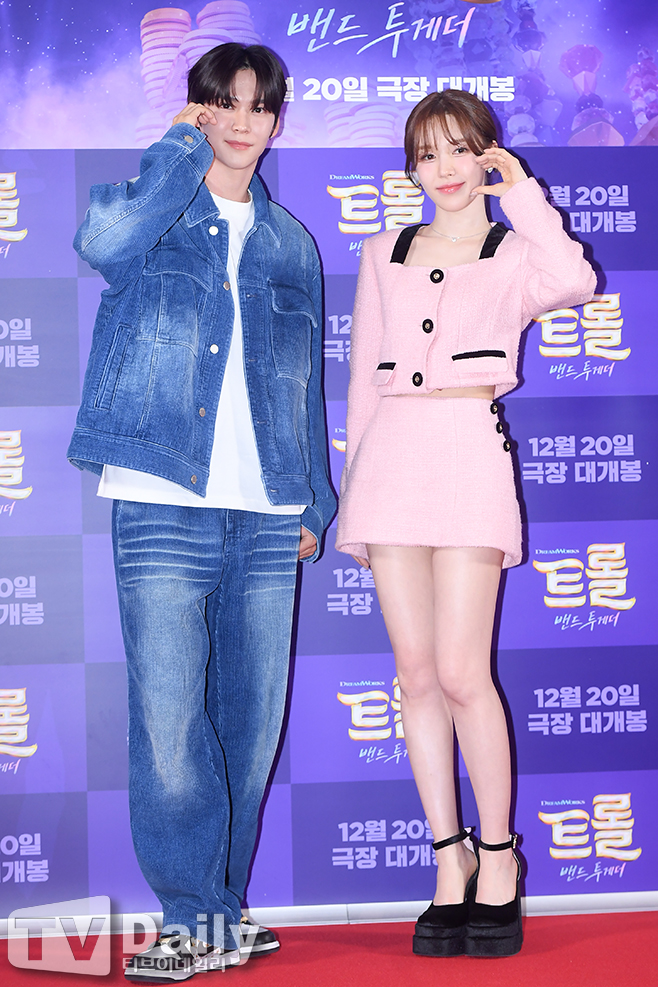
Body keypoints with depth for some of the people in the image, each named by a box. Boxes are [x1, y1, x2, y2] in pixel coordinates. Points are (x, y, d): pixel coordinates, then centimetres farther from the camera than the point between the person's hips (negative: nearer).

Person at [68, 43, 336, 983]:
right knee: (169, 723, -8)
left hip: (266, 518, 4)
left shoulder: (290, 242, 19)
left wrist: (313, 501, 15)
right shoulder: (156, 208, 8)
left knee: (251, 724, 6)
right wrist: (182, 147, -6)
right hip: (164, 508, -3)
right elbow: (106, 242, -18)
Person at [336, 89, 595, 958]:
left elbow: (574, 282, -16)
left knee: (461, 674, -9)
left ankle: (498, 855, 9)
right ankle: (451, 859, 13)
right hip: (390, 453, 4)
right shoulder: (385, 254, 19)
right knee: (416, 674, 2)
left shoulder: (516, 254, 8)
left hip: (469, 451, -4)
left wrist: (523, 193, -4)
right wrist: (354, 480, 16)